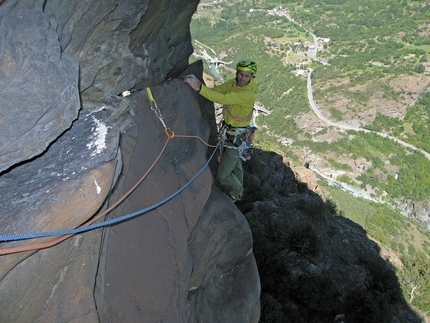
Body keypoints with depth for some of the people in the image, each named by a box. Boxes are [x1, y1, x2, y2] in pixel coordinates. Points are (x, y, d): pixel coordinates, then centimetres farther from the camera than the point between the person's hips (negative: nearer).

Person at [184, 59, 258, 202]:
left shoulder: (248, 94, -29)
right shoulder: (232, 83, -5)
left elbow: (222, 99, -39)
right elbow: (216, 90, -14)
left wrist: (199, 88, -45)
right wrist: (198, 84, -32)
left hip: (236, 138, -8)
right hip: (228, 131, 8)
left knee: (223, 175, -3)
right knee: (235, 164, 29)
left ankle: (236, 193, 28)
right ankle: (238, 190, 53)